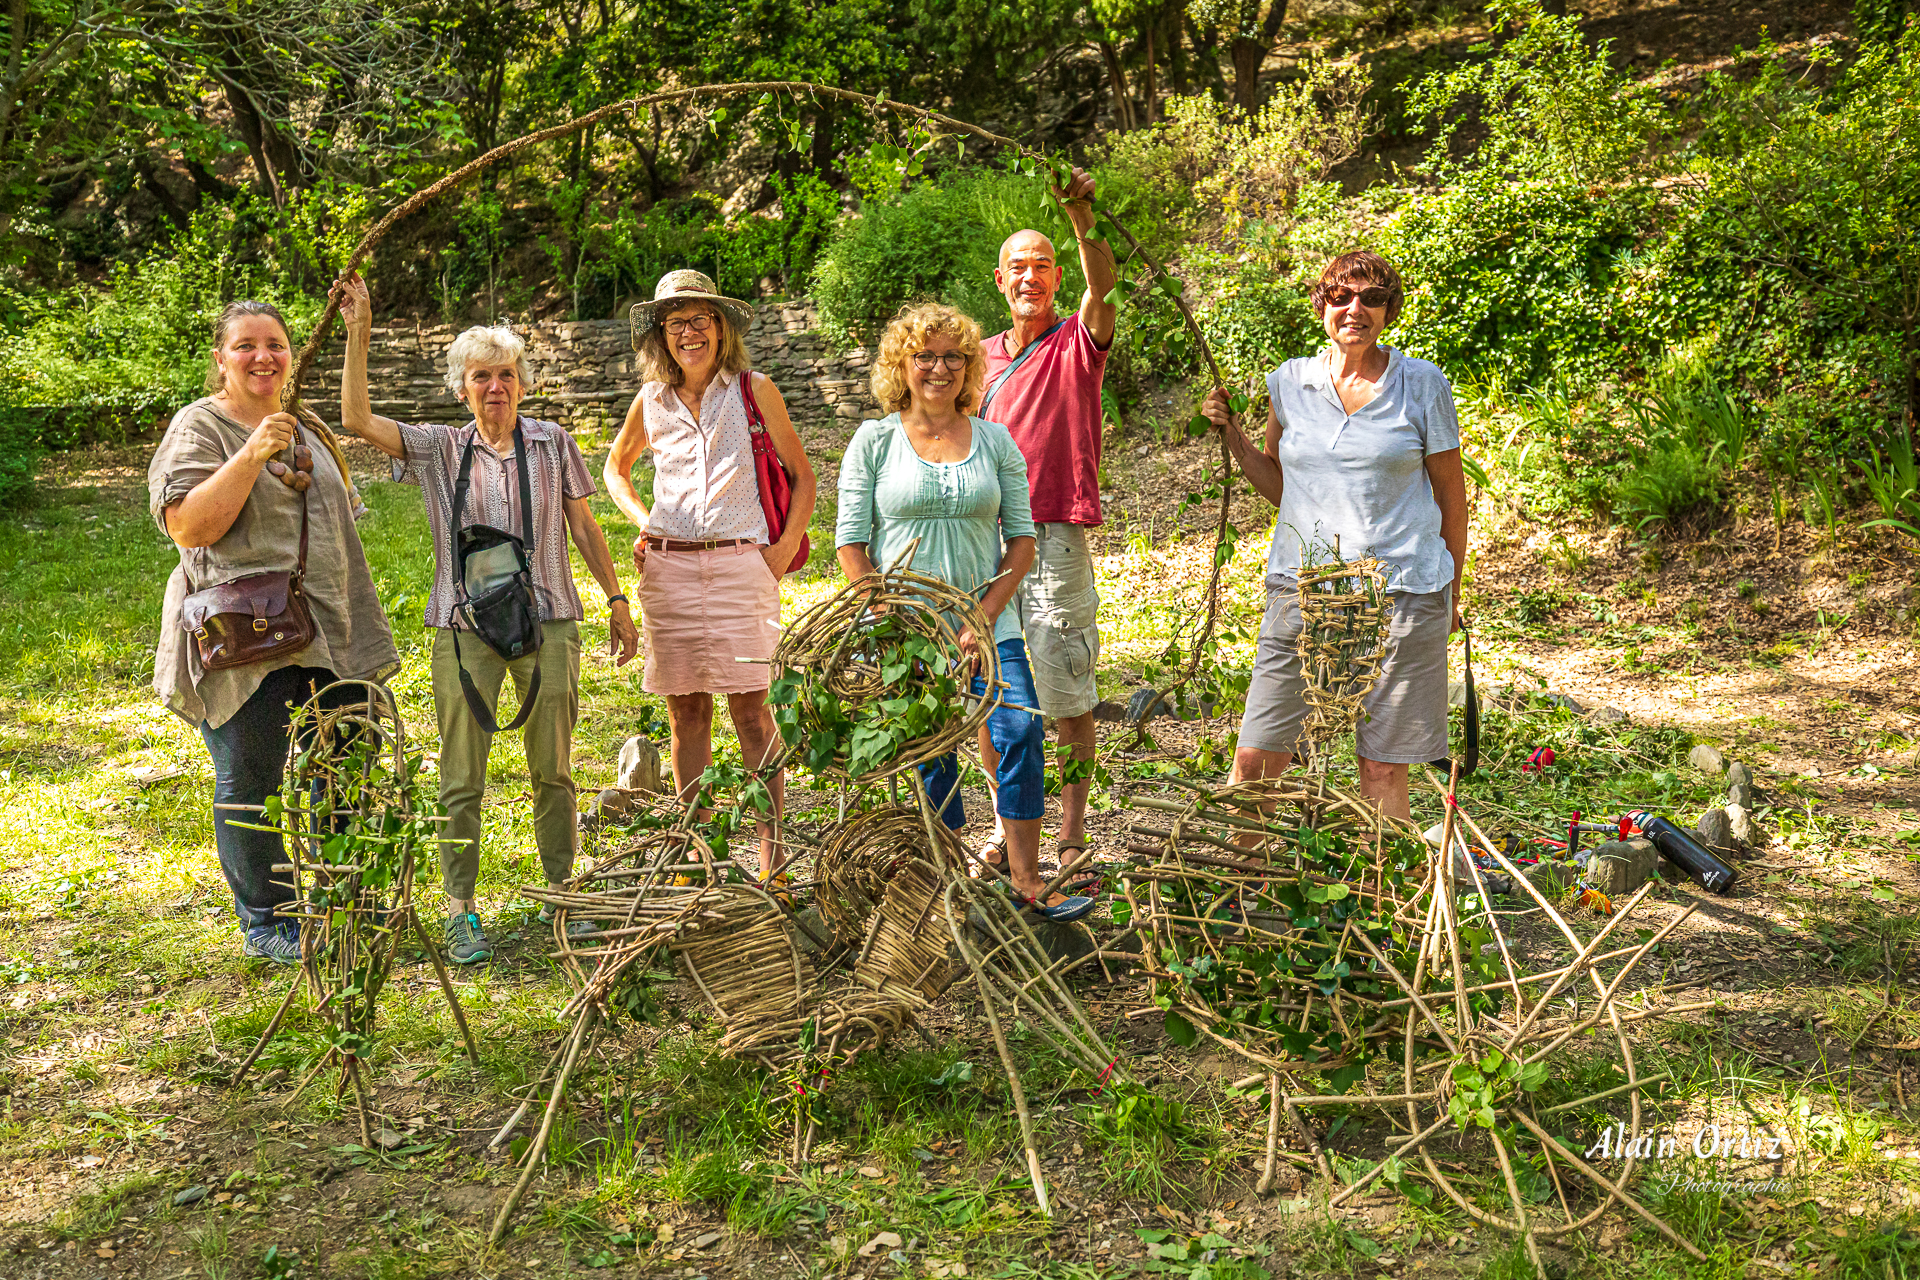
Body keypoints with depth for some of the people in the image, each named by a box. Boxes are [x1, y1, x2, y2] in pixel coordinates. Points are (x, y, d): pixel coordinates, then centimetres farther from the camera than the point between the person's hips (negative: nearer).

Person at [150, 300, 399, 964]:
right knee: (249, 780, 2)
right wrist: (254, 454, -24)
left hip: (325, 631, 6)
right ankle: (266, 925, 16)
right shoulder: (199, 427, -5)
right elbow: (187, 527, -18)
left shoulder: (307, 429, 16)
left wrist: (356, 623, 23)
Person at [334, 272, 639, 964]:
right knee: (462, 779, 2)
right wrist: (359, 333, -13)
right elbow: (357, 419, -8)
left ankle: (560, 895, 21)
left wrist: (617, 602, 10)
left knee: (552, 769, 8)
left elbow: (584, 527, 11)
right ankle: (460, 912, 12)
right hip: (466, 627, 0)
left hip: (548, 621, 1)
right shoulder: (440, 448, 4)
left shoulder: (553, 443, 6)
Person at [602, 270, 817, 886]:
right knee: (685, 711, 6)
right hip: (669, 568, 3)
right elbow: (615, 467, 27)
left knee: (749, 709, -6)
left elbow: (802, 475, 9)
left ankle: (771, 852, 0)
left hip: (740, 564, -3)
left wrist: (786, 546, -1)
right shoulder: (652, 401, 9)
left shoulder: (754, 391, 2)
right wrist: (642, 521, 11)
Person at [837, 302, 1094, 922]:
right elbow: (850, 543, 0)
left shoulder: (995, 441, 7)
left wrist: (986, 614, -7)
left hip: (987, 623, 2)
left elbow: (1022, 538, 5)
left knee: (1021, 731, -11)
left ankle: (1025, 876, -1)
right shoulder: (875, 440, 2)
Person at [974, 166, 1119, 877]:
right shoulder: (985, 356, 17)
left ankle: (1073, 828, 10)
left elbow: (1103, 289, -19)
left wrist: (1081, 217, -34)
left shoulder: (1077, 344, 2)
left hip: (1056, 535, -5)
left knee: (1065, 692, -2)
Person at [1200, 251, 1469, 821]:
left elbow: (1450, 491, 9)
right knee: (1254, 760, -1)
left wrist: (1451, 593, 10)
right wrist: (1233, 436, 5)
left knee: (1383, 767, 2)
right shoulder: (1290, 381, 9)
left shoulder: (1422, 384, 3)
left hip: (1401, 590, -2)